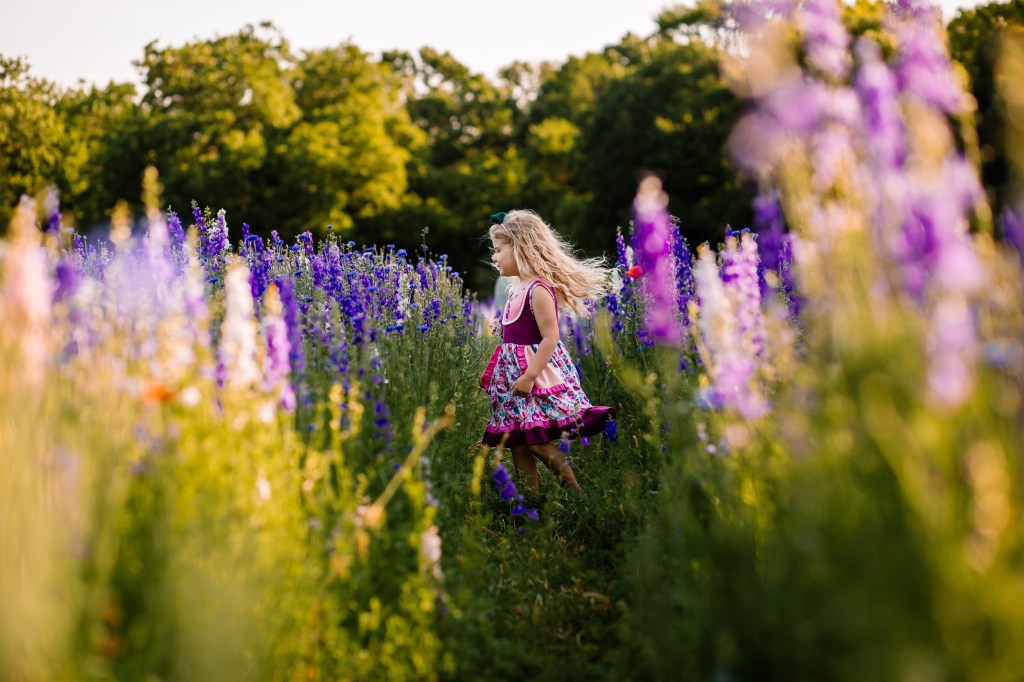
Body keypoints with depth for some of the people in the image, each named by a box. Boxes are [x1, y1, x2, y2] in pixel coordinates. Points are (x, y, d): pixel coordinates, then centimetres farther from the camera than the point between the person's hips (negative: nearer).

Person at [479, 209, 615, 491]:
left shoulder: (538, 290, -17)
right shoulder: (519, 288, 12)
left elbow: (550, 338, -22)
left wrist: (529, 376, -25)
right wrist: (490, 372, 20)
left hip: (537, 370, -9)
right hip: (514, 371, 9)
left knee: (535, 441, -7)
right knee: (516, 441, 9)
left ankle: (576, 494, 6)